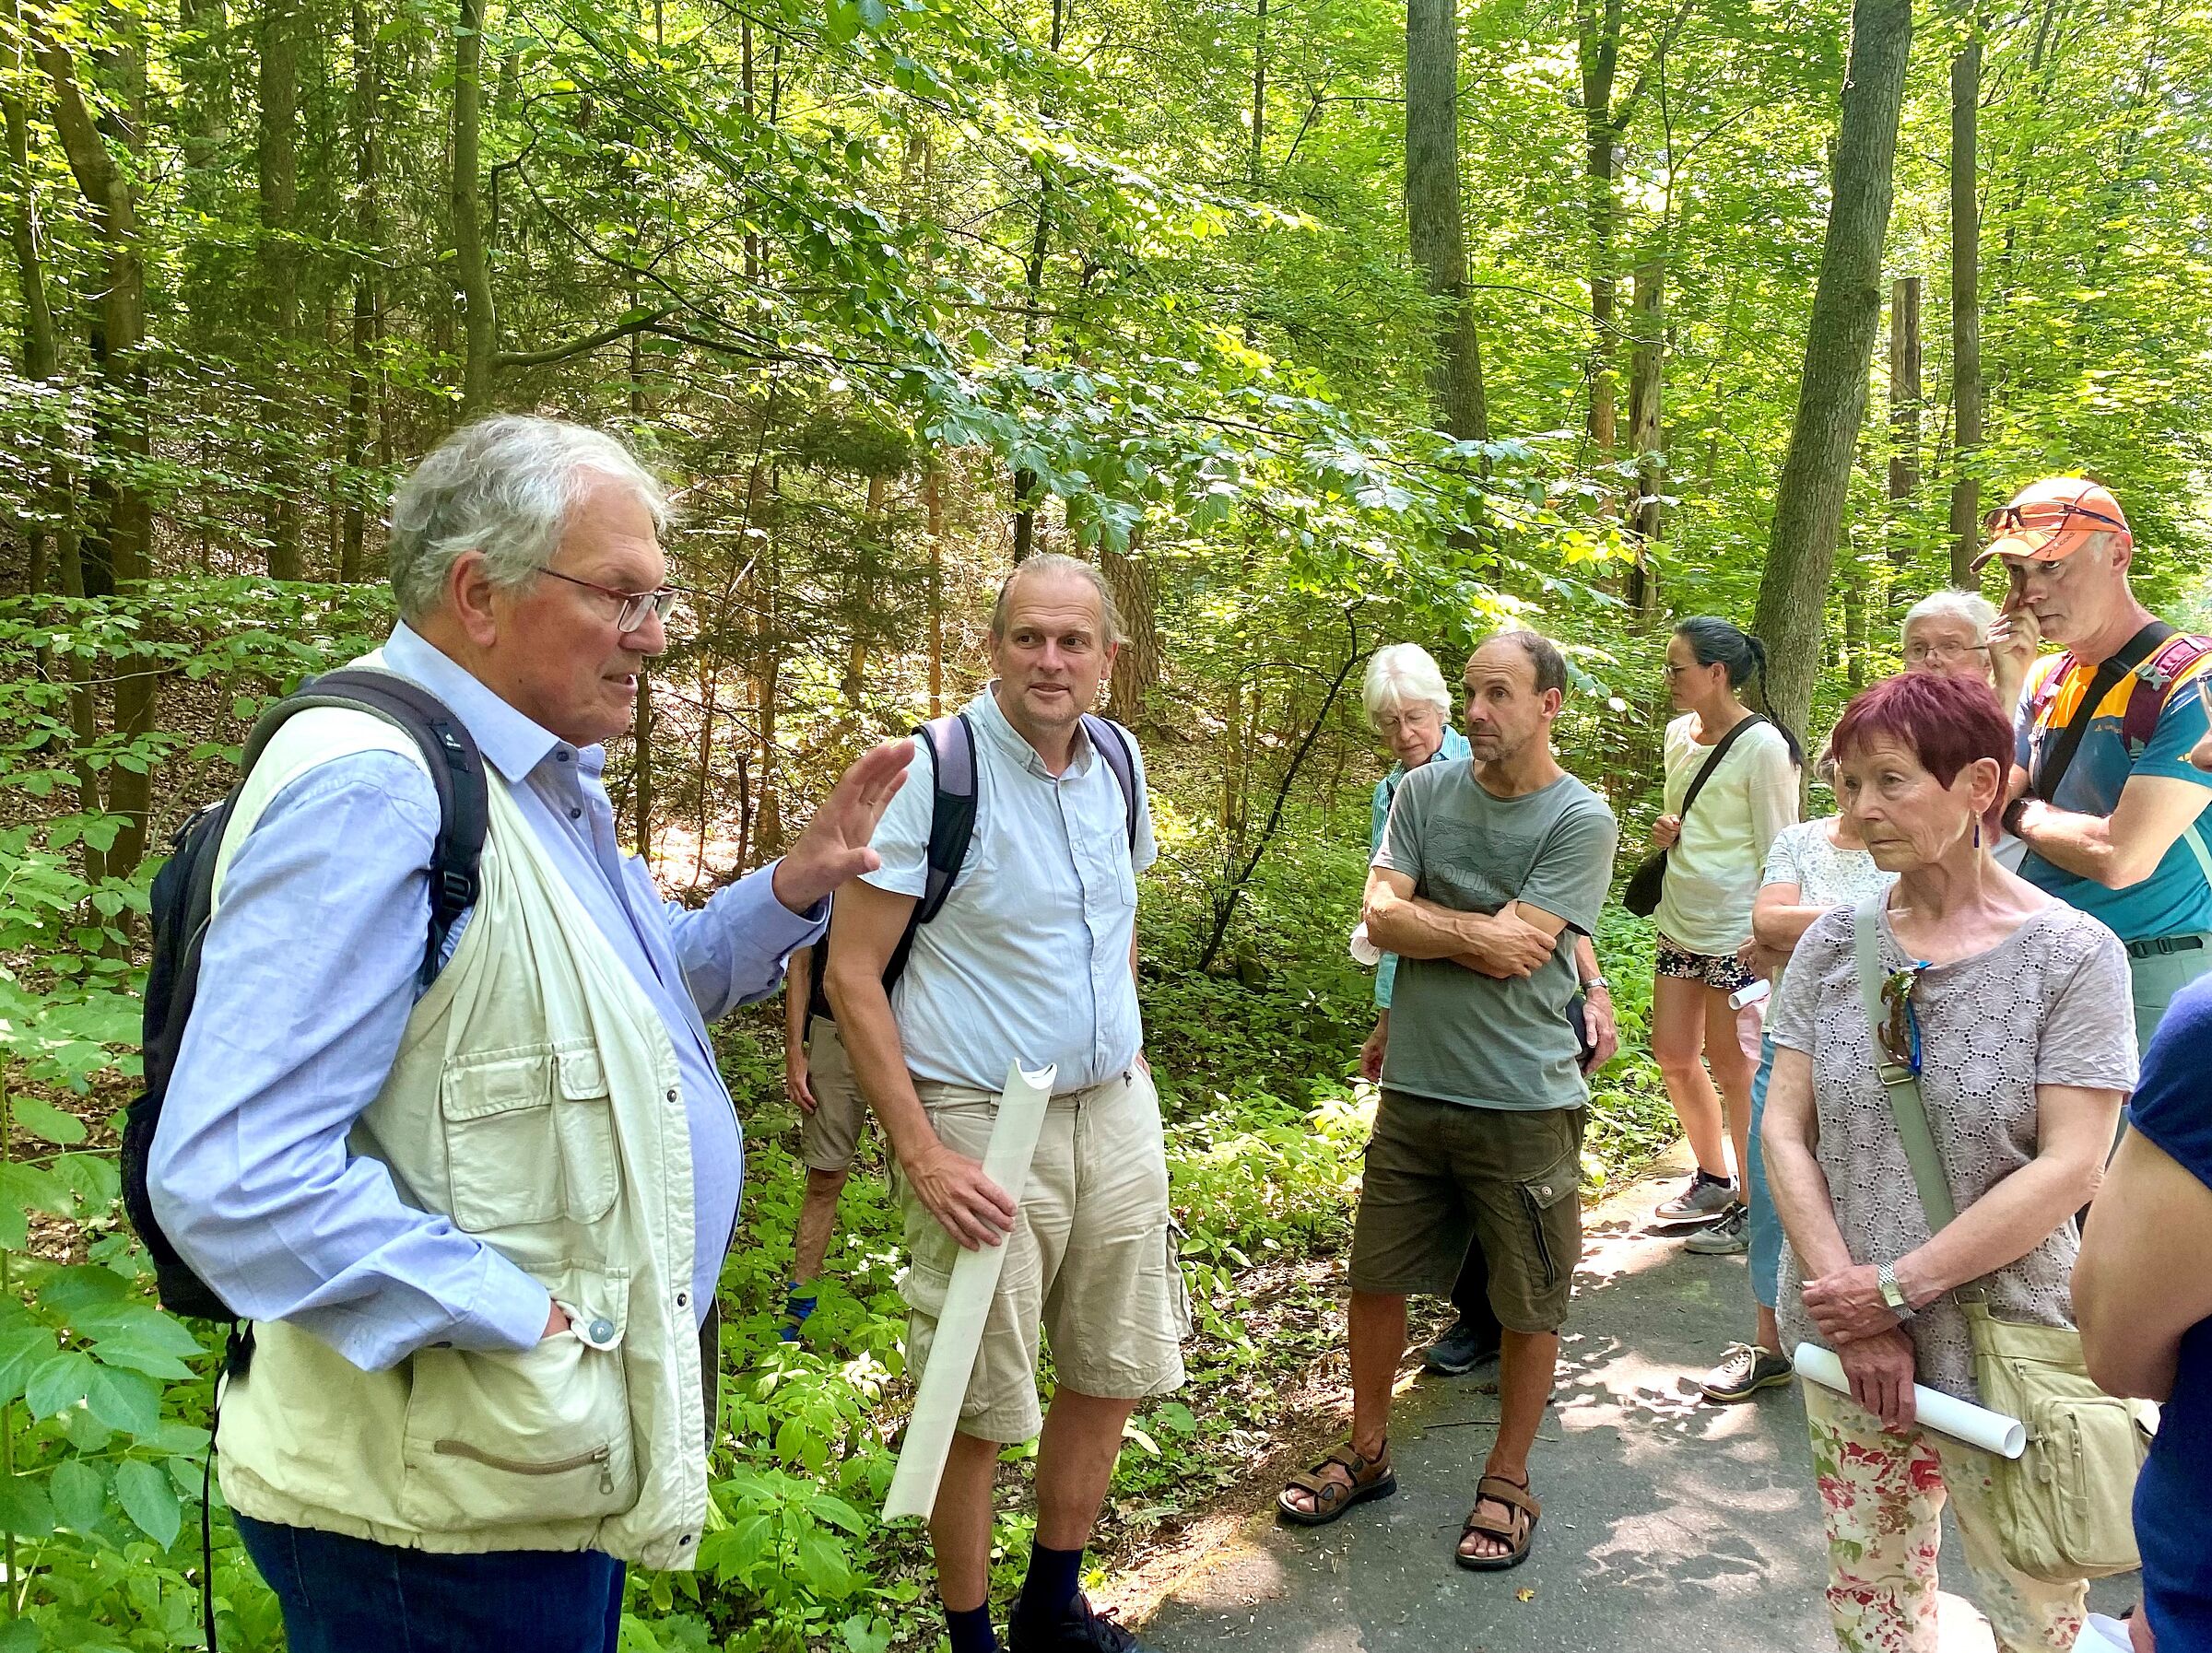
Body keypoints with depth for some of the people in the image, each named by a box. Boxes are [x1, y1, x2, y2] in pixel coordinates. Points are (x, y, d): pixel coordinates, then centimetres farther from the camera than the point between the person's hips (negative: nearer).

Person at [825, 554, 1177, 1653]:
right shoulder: (934, 771, -15)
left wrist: (1126, 1061, 16)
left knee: (1115, 1376, 15)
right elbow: (851, 974, -14)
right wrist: (921, 1152, -18)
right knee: (980, 1407, 4)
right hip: (982, 1126, -6)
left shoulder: (1118, 761, 4)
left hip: (1115, 1112, 6)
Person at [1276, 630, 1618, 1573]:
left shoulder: (1581, 819, -9)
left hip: (1524, 1101, -4)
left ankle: (1506, 1483, 30)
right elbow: (1381, 917, -6)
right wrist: (1473, 931, -14)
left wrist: (1424, 920, -7)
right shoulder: (1426, 792, 4)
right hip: (1413, 1088, 4)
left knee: (1530, 1305, 9)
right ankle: (1366, 1453, 35)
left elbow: (1517, 954, -17)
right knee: (1376, 1278, 14)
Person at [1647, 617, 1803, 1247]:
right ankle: (1712, 1180, 30)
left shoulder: (1762, 746, -14)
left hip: (1738, 929, -8)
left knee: (1731, 1063, 1)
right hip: (1680, 921, 8)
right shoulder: (1679, 733, 8)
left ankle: (1755, 1203, 17)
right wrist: (1666, 835, 0)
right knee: (1672, 1053, 11)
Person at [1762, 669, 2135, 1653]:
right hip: (1844, 1341, 3)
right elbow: (1784, 1129, -2)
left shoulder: (2072, 954, -10)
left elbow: (2069, 1169, -15)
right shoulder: (1835, 944, 0)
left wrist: (1898, 1287, -16)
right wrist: (1846, 1298, -12)